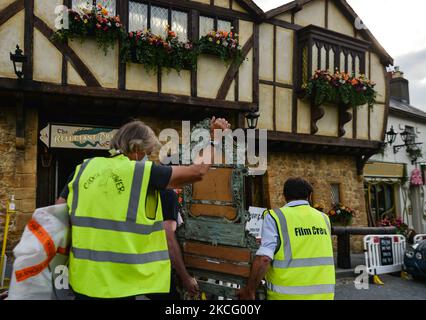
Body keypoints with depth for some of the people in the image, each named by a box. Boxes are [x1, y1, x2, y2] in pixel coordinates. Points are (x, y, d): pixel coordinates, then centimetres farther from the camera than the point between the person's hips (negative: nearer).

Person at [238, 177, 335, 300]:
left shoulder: (275, 217, -9)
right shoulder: (323, 218, 6)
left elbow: (264, 258, -20)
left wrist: (249, 290, -11)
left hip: (288, 295, -4)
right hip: (322, 294, 4)